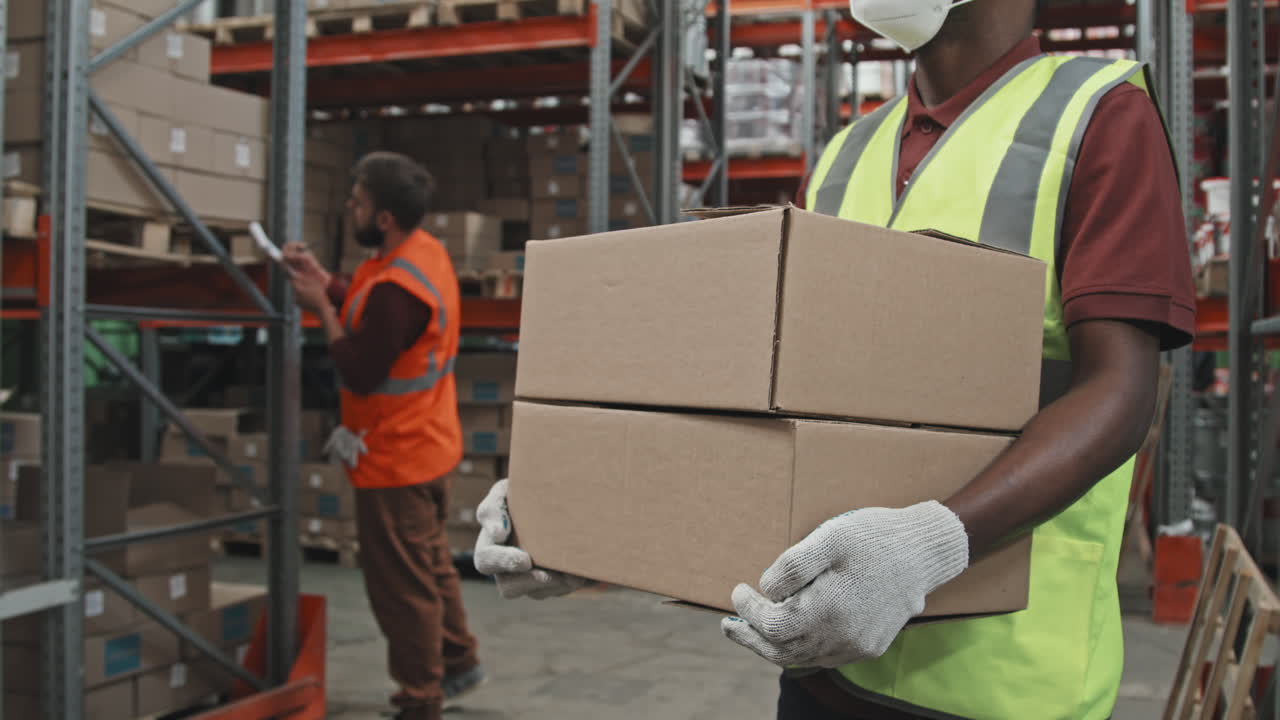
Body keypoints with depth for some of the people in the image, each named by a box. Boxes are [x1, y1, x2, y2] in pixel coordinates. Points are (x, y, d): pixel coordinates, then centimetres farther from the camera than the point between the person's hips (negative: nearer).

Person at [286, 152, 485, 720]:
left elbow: (358, 372, -24)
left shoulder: (397, 288, -29)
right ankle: (457, 662, 41)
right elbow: (369, 311, 12)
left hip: (395, 461, -10)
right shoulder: (424, 251, 3)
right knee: (430, 563, 25)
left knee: (403, 587, 4)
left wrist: (322, 308, -15)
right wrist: (323, 279, 0)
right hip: (426, 445, 10)